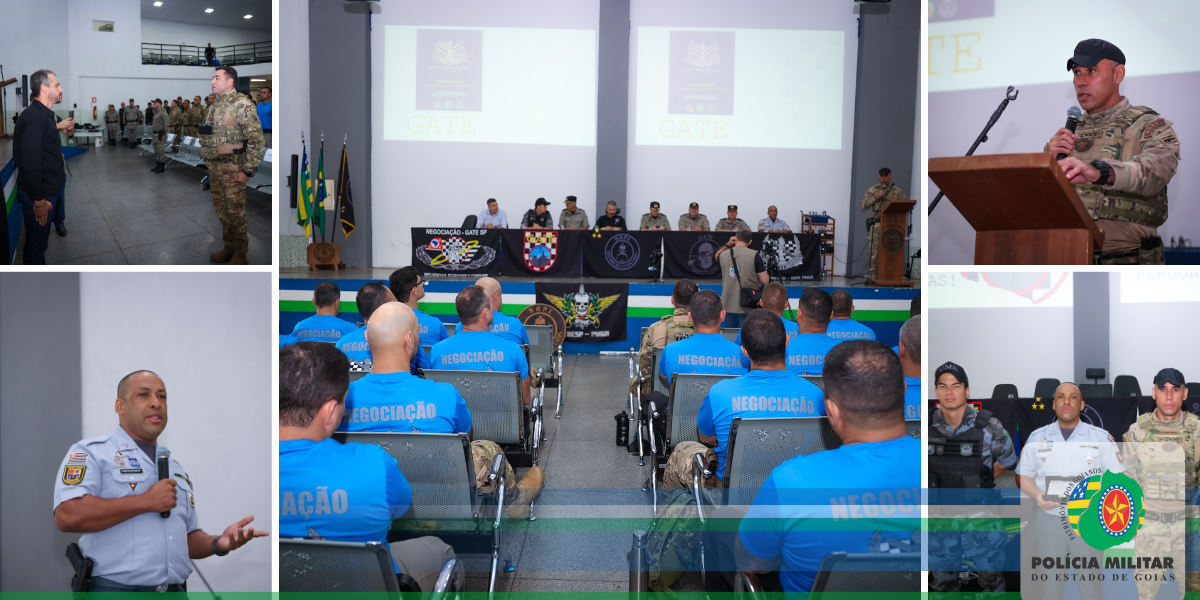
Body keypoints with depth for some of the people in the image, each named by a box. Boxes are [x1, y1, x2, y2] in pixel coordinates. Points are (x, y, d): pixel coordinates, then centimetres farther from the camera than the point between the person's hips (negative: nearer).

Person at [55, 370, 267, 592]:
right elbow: (67, 516, -17)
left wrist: (217, 543, -1)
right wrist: (146, 502, -14)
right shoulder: (91, 453, -1)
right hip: (114, 588, -5)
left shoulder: (175, 467, 18)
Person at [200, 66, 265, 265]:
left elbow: (256, 139, -17)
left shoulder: (242, 105, -13)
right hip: (214, 168, 8)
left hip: (233, 169, -8)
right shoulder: (214, 106, 13)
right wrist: (208, 163, 16)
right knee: (221, 210, 14)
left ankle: (240, 254, 9)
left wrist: (247, 171, -19)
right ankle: (228, 248, 26)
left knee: (235, 212, -1)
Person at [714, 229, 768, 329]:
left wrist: (727, 245, 18)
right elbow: (764, 281, -6)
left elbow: (717, 256, 30)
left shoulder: (723, 255, 4)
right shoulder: (754, 255, -6)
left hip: (728, 306, 3)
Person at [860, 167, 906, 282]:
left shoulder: (898, 191, 9)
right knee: (875, 251, -2)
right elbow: (864, 205, 2)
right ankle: (873, 276, 3)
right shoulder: (873, 190, 10)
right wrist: (876, 197, -7)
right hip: (876, 224, 0)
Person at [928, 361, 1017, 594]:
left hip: (980, 517, -2)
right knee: (942, 581, 16)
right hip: (940, 516, 2)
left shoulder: (988, 426, -12)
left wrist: (975, 483, 8)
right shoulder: (926, 425, -8)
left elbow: (1007, 460, 6)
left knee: (991, 578, 12)